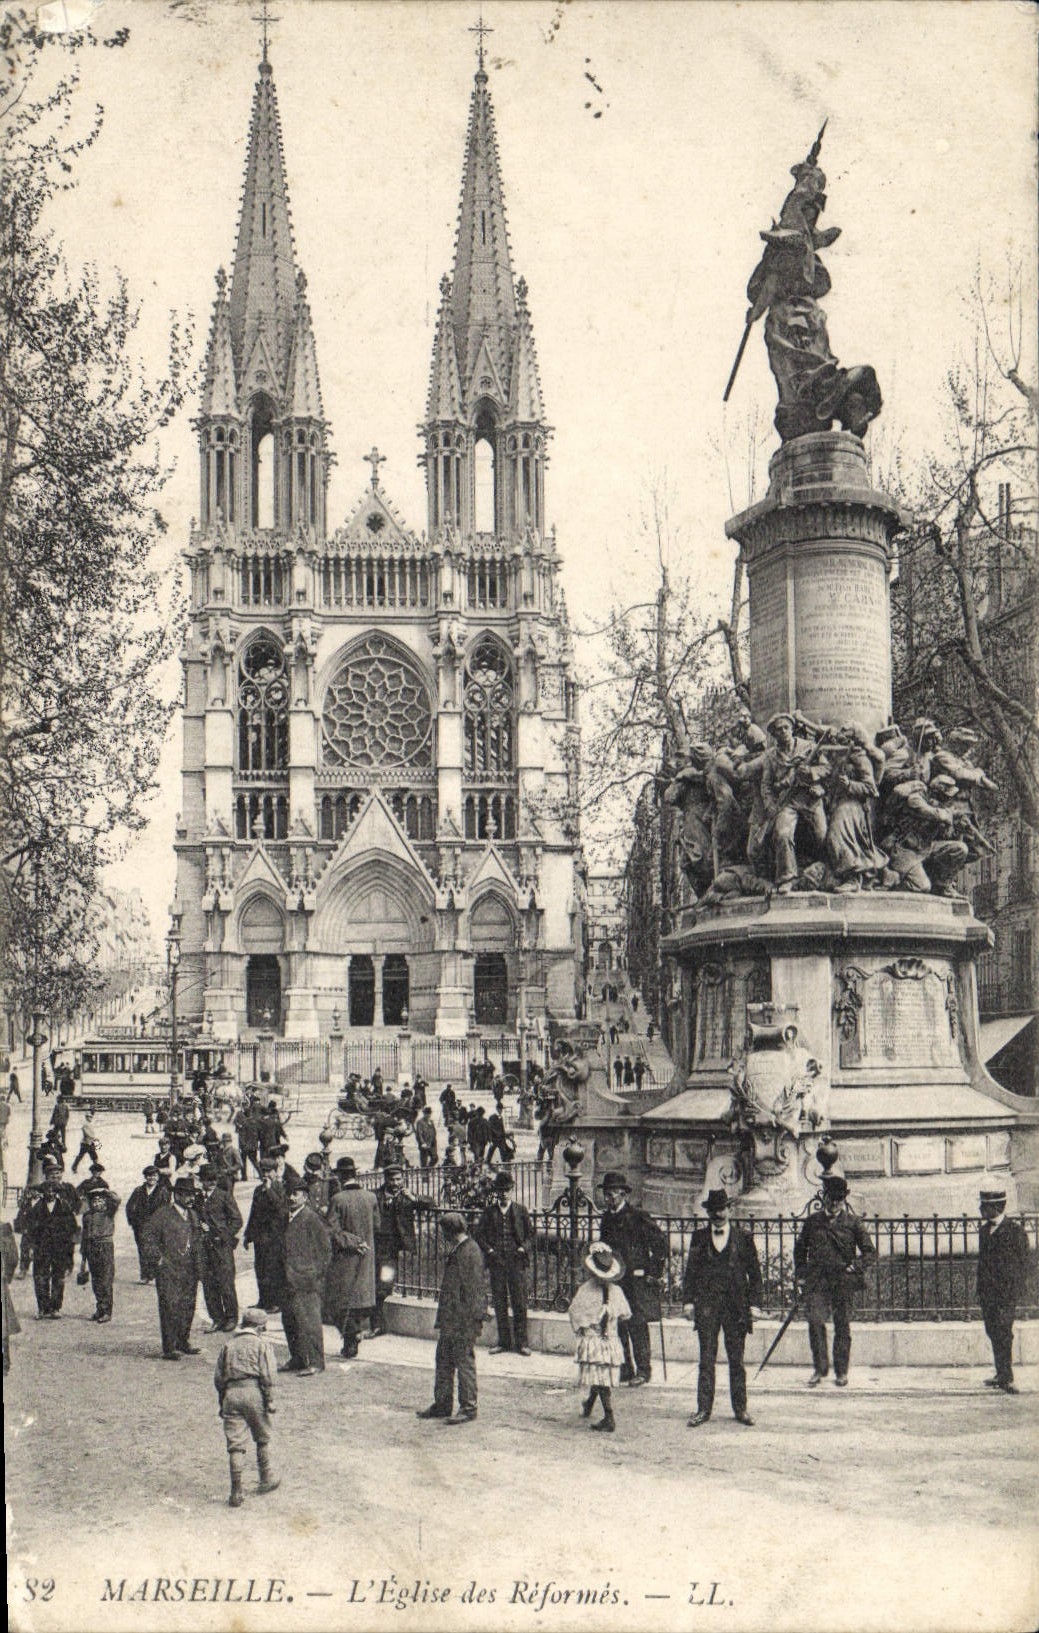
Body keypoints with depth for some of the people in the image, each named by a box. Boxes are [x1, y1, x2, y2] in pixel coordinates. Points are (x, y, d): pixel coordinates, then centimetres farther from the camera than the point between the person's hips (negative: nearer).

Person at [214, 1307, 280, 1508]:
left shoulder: (228, 1345, 18)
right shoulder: (262, 1343, 5)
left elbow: (218, 1377, 16)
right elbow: (267, 1375, -5)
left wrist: (222, 1403, 21)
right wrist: (270, 1401, -3)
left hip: (231, 1393, 3)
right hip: (253, 1392, -3)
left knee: (235, 1445, 1)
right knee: (262, 1438, 17)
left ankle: (236, 1491, -4)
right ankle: (266, 1479, 27)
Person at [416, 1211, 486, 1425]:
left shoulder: (470, 1253, -16)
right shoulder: (455, 1251, 14)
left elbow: (472, 1290, -19)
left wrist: (468, 1323, -21)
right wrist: (441, 1320, 18)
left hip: (464, 1320, -10)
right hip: (450, 1319, 10)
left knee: (464, 1361, -2)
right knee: (443, 1361, 14)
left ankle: (468, 1407, 6)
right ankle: (442, 1404, 23)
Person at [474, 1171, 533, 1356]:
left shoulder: (520, 1210, 5)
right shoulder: (489, 1211, 6)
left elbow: (530, 1234, 10)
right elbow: (478, 1233, 8)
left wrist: (523, 1248, -7)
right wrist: (489, 1250, -5)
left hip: (516, 1262, -1)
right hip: (496, 1262, 1)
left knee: (520, 1302, -2)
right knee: (499, 1303, 6)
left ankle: (521, 1342, 5)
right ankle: (503, 1341, 15)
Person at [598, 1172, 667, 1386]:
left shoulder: (637, 1218, -9)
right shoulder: (606, 1219, 12)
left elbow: (660, 1241, -8)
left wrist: (653, 1271, -8)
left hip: (637, 1281, -6)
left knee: (637, 1325, -5)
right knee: (617, 1325, 5)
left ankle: (643, 1370, 2)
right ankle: (625, 1369, 14)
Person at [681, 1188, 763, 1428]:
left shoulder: (744, 1238, 6)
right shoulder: (699, 1238, 9)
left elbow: (754, 1273, 6)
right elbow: (690, 1271, 9)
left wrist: (754, 1303, -1)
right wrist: (688, 1301, 0)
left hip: (736, 1306, -1)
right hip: (707, 1305, 1)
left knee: (736, 1360, 4)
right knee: (706, 1360, 1)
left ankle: (740, 1409, 12)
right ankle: (704, 1409, 6)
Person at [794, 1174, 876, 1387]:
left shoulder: (853, 1222, 5)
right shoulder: (812, 1221, 10)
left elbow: (870, 1251, 6)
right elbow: (800, 1248, 20)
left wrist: (855, 1266, -8)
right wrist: (800, 1274, 11)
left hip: (844, 1281, -1)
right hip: (817, 1280, 1)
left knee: (842, 1326, 3)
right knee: (815, 1321, -12)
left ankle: (841, 1371, 14)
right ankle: (820, 1368, -4)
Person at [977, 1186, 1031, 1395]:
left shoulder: (1015, 1231, -8)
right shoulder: (984, 1230, 13)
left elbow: (1022, 1265, -6)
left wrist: (1015, 1292, -11)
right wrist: (980, 1290, 14)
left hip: (1006, 1293, -7)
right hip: (987, 1294, 7)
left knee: (1003, 1334, -10)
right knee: (993, 1333, 9)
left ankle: (1007, 1378, -7)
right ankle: (1002, 1376, 17)